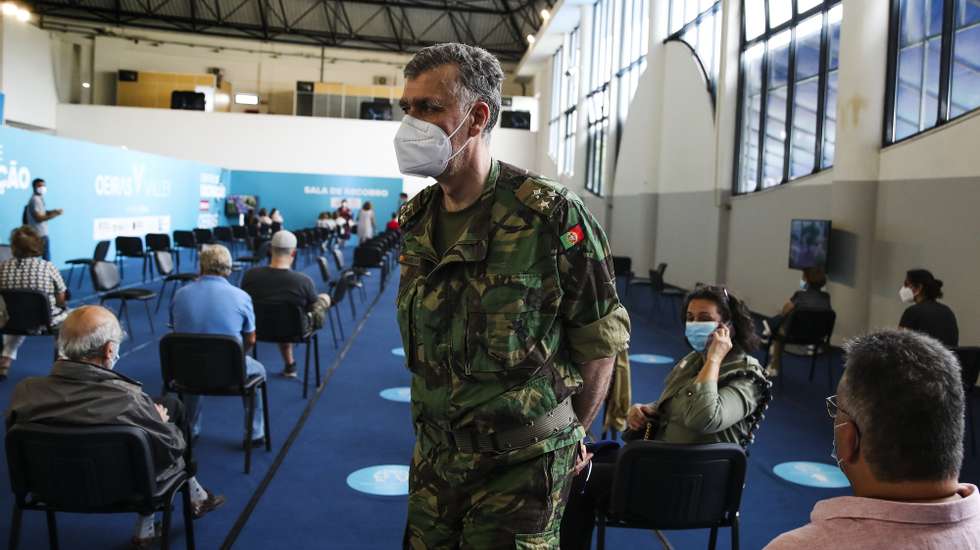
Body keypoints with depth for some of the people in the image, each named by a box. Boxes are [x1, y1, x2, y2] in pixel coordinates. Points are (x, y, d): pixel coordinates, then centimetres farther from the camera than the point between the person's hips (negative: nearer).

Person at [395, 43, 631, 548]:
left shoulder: (552, 217, -19)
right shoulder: (415, 219, 2)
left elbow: (601, 342, -10)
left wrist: (567, 435, 1)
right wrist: (441, 421, 15)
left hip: (520, 466, -6)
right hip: (434, 453, 6)